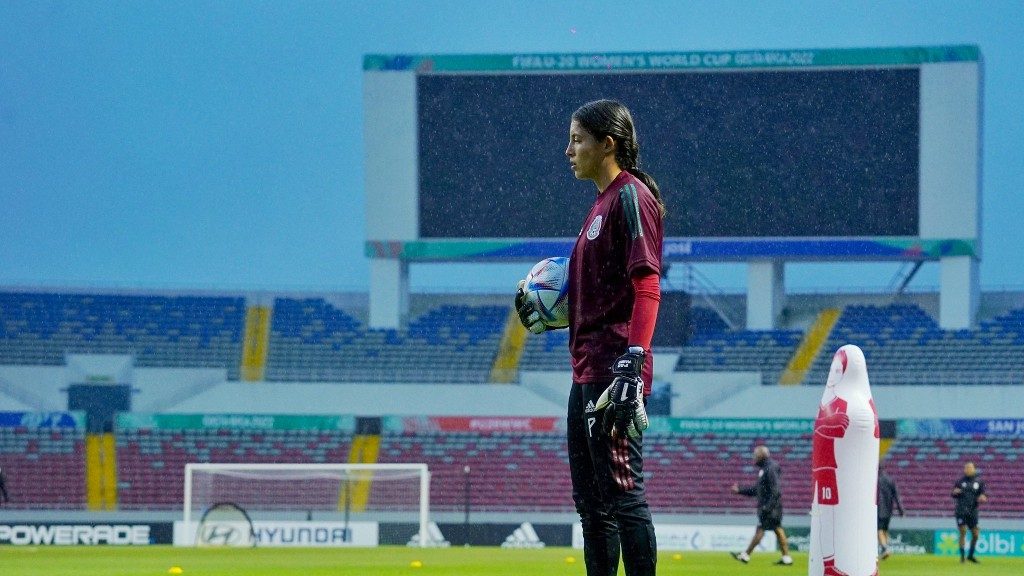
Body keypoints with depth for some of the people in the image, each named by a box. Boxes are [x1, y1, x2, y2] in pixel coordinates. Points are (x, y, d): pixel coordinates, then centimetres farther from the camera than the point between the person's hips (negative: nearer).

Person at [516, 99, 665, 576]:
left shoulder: (631, 197, -10)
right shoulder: (602, 203, 20)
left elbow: (646, 287, -19)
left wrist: (632, 361, -27)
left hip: (615, 372, -11)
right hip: (588, 372, 11)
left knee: (622, 493, -12)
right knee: (590, 500, 13)